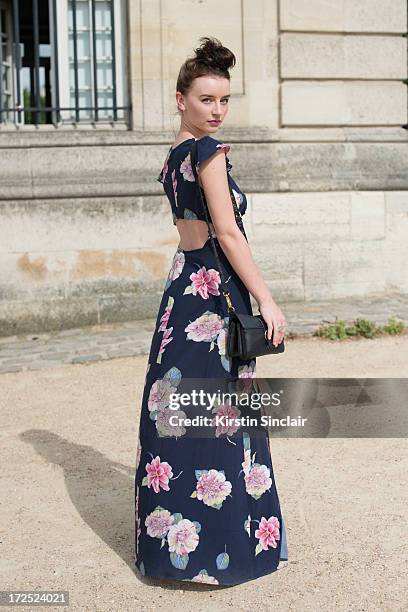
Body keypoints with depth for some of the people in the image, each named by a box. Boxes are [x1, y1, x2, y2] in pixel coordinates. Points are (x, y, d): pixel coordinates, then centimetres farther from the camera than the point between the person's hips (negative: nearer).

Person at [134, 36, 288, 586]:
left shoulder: (174, 155, 16)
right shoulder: (208, 150, -12)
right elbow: (227, 233, -18)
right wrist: (266, 299, -17)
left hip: (183, 285, 9)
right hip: (213, 290, -9)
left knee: (181, 411, 13)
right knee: (213, 415, -4)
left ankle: (173, 531, 24)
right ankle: (213, 543, 5)